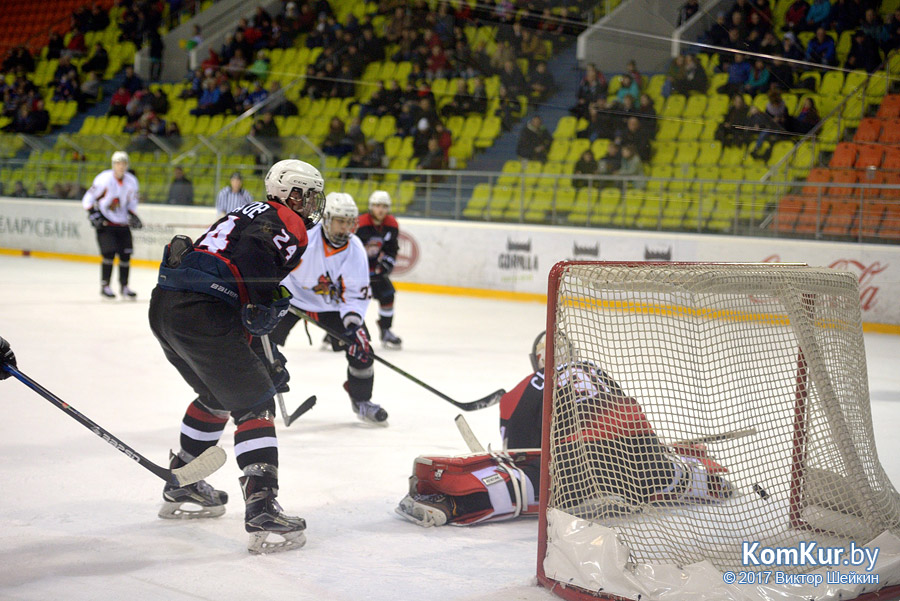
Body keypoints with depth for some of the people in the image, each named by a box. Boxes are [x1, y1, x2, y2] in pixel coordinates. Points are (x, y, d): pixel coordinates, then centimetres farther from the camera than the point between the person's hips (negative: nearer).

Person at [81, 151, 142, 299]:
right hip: (105, 223, -5)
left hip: (122, 224, 5)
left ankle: (124, 286, 15)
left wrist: (132, 215, 0)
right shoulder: (104, 179, -14)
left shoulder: (132, 181, 2)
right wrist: (94, 216, -18)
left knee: (126, 254, 2)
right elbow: (87, 199, -9)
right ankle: (104, 286, -3)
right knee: (109, 253, -14)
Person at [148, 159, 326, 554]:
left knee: (218, 395, 28)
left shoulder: (249, 213, 31)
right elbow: (253, 249, -23)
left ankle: (181, 488, 38)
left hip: (163, 306, 9)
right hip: (202, 316, -9)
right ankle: (262, 512, -11)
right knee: (253, 403, -2)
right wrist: (269, 302, -12)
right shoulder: (289, 225, 3)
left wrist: (264, 357, 34)